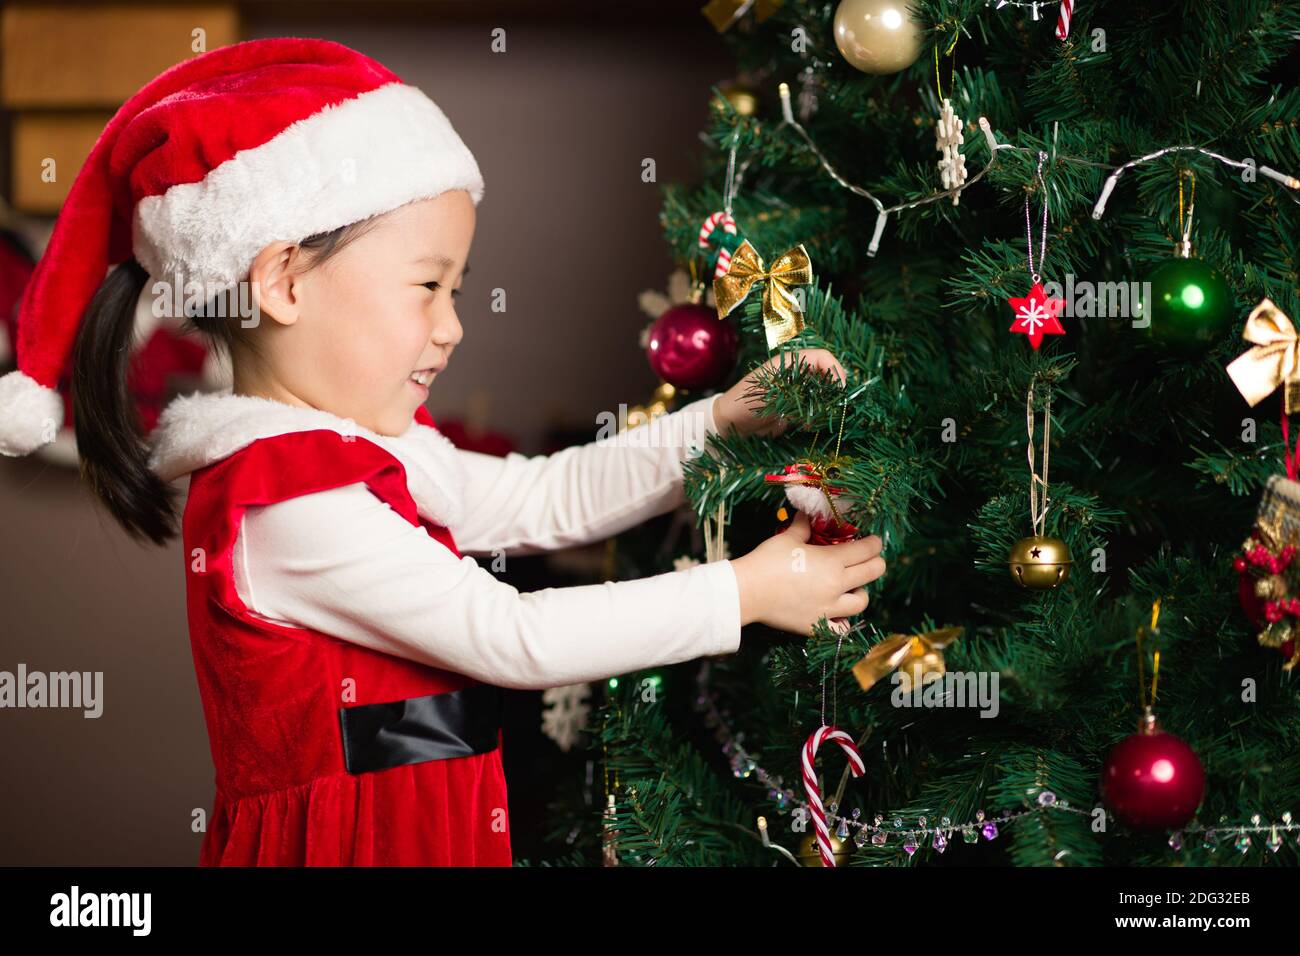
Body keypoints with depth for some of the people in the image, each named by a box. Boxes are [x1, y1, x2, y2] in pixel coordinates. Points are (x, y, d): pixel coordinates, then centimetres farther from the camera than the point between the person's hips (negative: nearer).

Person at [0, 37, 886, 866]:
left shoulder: (361, 452, 9)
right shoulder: (292, 508, -22)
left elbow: (540, 499, 16)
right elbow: (513, 639, -20)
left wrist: (722, 422, 8)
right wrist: (746, 592, -13)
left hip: (425, 835, 9)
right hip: (348, 845, -9)